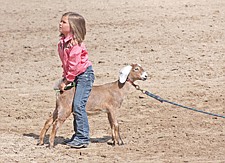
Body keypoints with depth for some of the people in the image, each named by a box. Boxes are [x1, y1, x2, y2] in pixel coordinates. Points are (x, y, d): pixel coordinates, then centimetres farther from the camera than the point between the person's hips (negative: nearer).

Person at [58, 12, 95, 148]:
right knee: (75, 106, 11)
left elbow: (73, 65, -21)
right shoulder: (63, 42, 7)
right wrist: (65, 78, 12)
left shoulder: (75, 44, -22)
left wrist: (67, 81, -14)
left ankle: (83, 138, -11)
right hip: (75, 77, 10)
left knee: (78, 106, -14)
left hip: (84, 74, -10)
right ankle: (78, 135, 19)